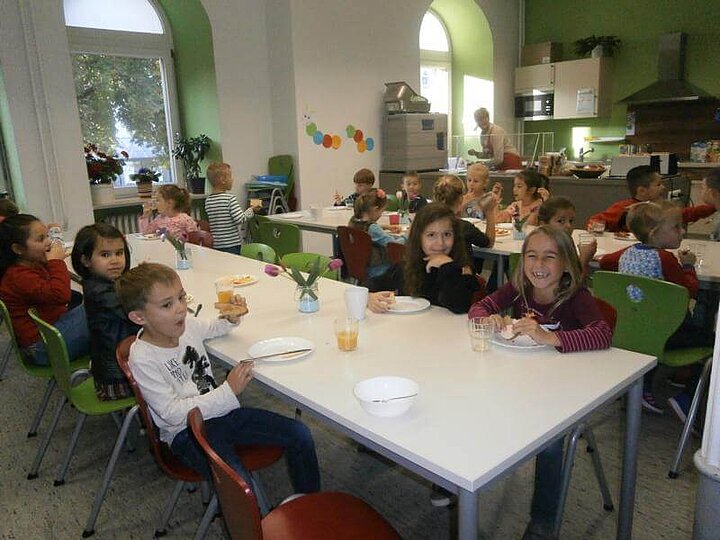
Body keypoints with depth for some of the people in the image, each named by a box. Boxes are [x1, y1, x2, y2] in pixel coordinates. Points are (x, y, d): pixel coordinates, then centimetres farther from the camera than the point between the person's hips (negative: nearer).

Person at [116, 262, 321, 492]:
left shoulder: (187, 324, -2)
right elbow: (172, 412, -20)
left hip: (219, 411, 7)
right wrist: (228, 391, -23)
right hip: (186, 431, -6)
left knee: (300, 434, -3)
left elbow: (213, 329, 22)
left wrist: (231, 319, -1)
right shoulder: (142, 359, -20)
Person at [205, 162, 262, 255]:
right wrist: (251, 210, -1)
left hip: (215, 245, 6)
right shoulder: (230, 198, -14)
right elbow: (240, 219, -18)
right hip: (231, 245, -6)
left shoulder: (208, 200, 7)